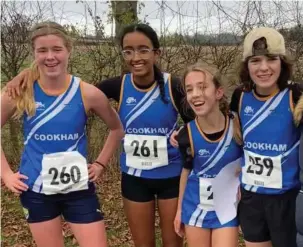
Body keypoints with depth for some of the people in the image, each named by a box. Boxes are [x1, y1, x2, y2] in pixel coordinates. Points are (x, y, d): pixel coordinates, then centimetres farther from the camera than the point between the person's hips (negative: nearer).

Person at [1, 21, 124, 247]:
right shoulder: (21, 92, -8)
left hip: (79, 188, 0)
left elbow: (117, 129, 7)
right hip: (37, 190, 1)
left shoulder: (87, 93, -9)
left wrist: (101, 164, 2)